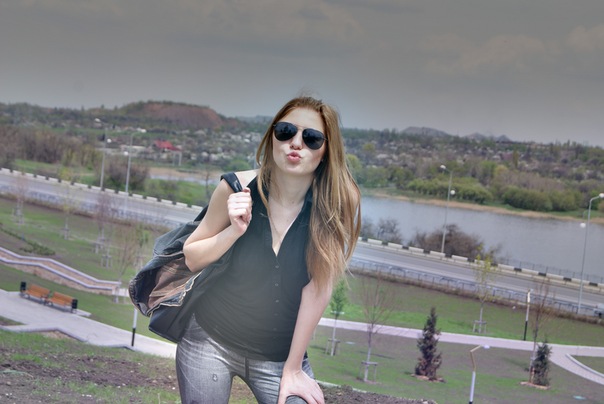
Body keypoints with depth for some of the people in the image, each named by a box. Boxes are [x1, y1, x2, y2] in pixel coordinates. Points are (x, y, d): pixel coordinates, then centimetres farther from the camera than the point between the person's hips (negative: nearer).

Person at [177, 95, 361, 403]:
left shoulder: (335, 206, -14)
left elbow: (317, 288, -14)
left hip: (280, 355, 0)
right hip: (211, 340, 0)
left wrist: (293, 368, -12)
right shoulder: (239, 189, -12)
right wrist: (234, 231, -20)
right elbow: (191, 259, -2)